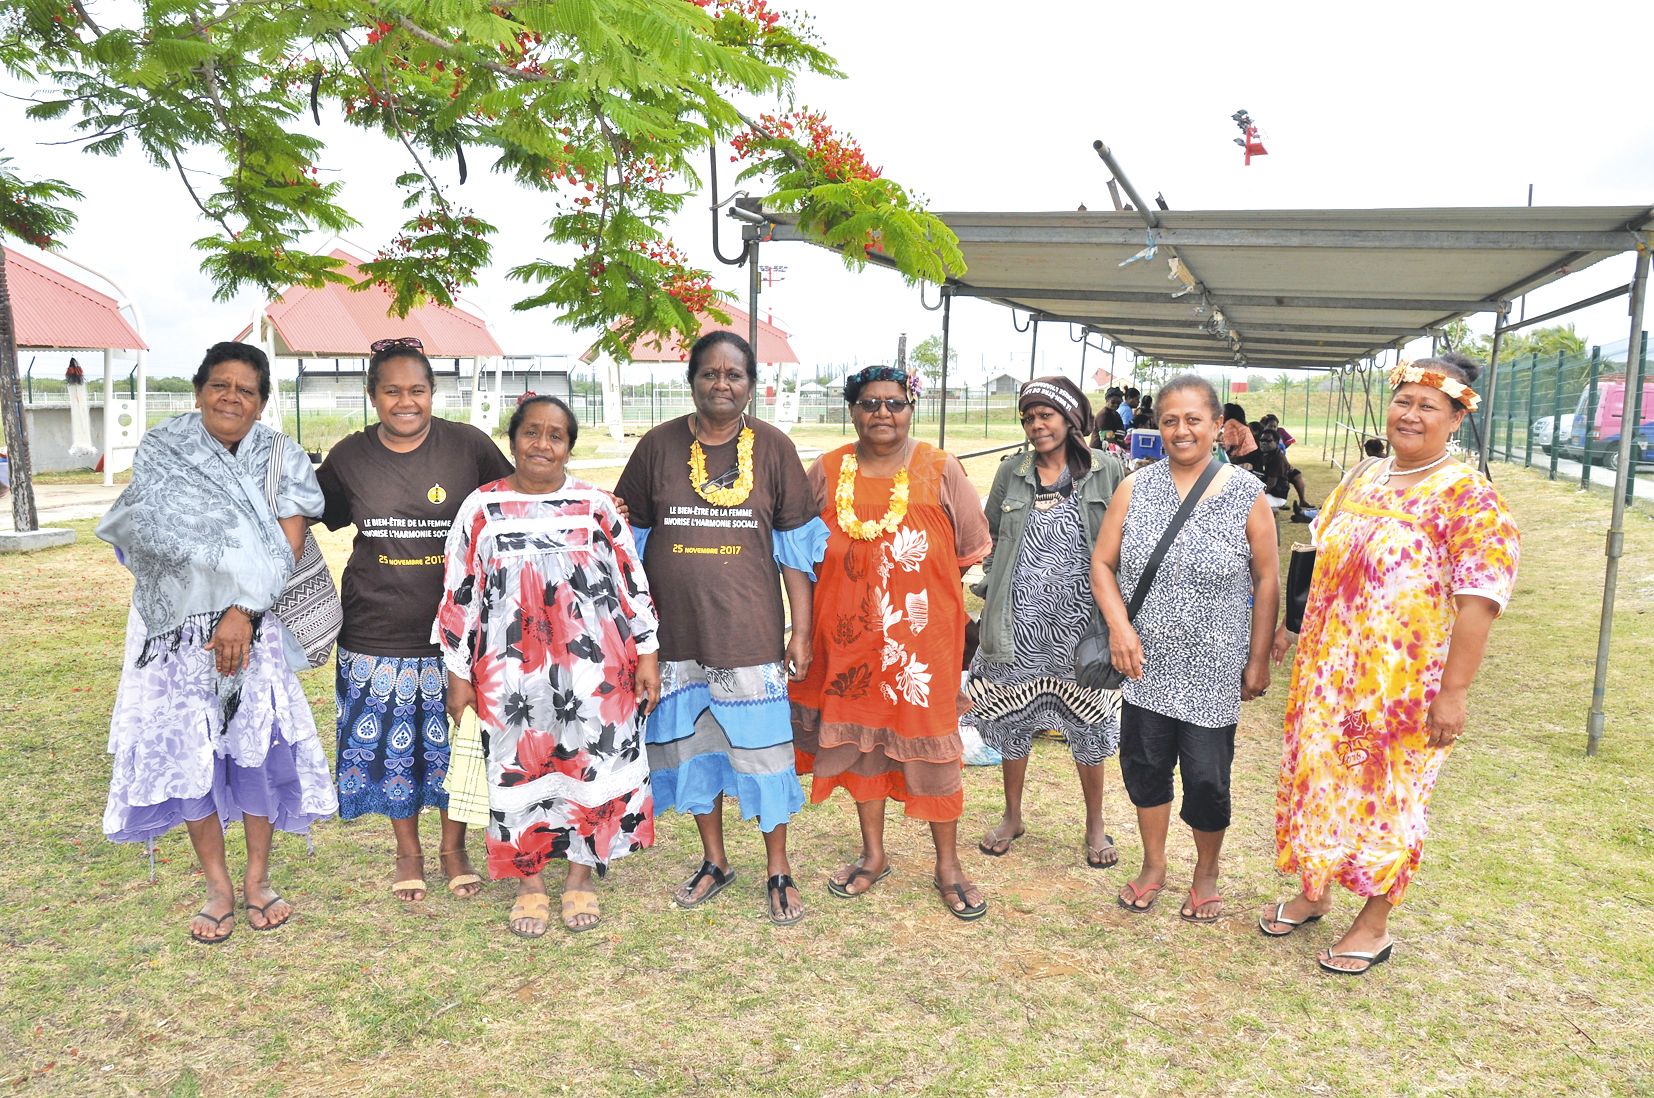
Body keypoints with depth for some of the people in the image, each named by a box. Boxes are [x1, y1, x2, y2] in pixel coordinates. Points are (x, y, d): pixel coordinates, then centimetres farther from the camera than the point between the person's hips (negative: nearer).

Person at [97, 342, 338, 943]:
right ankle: (217, 887, 17)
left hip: (254, 628, 0)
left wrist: (243, 612, -18)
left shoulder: (282, 460, 0)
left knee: (258, 746, 0)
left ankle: (257, 878, 18)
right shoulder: (160, 453, 2)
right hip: (175, 631, 1)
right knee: (187, 751, 3)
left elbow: (287, 546, -9)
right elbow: (153, 537, -4)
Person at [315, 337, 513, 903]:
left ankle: (454, 846, 31)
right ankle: (408, 851, 32)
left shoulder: (469, 446, -4)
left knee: (453, 742, 10)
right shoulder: (349, 457, 2)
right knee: (389, 742, 11)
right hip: (378, 632, 1)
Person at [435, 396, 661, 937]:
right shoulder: (482, 508, 1)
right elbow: (459, 595, 4)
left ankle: (580, 877, 27)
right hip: (512, 674, 0)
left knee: (590, 769, 7)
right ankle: (529, 882, 28)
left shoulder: (597, 505, 2)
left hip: (594, 669, 0)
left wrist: (647, 654, 1)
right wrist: (458, 674, 3)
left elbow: (631, 582, 4)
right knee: (521, 775, 8)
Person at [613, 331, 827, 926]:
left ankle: (778, 870, 22)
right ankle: (713, 860, 31)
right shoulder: (659, 445, 2)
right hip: (677, 630, 2)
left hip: (751, 628, -2)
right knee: (691, 744, 12)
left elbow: (796, 542, 1)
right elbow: (630, 538, 8)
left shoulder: (773, 447, -1)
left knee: (762, 745, 4)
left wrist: (801, 630, -2)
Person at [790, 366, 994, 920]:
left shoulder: (940, 471, -4)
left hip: (923, 636, -2)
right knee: (859, 735, 13)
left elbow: (973, 549, 3)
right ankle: (873, 854, 31)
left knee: (930, 743, 4)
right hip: (849, 634, 3)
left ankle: (948, 865, 22)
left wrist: (921, 583, 1)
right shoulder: (827, 472, 1)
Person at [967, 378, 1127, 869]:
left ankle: (1095, 826, 27)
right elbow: (990, 537, 13)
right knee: (1013, 719, 11)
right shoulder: (1011, 471, 5)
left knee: (1089, 723, 7)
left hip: (1081, 622, -2)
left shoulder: (1106, 471, -1)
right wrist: (991, 589, 3)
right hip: (1019, 623, 2)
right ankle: (1012, 816, 31)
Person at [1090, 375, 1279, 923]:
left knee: (1207, 778, 6)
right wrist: (1118, 625, -12)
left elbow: (1265, 582, 0)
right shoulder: (1135, 487, -1)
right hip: (1145, 665, 2)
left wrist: (1258, 659, 0)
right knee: (1144, 765, 13)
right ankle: (1153, 864, 35)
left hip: (1213, 672, -2)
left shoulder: (1248, 496, -6)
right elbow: (1103, 563, 2)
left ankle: (1206, 873, 33)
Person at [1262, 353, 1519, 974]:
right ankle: (1313, 893, 36)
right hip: (1330, 671, 6)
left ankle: (1374, 925, 26)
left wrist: (1453, 690, -20)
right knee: (1319, 782, 16)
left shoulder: (1467, 497, -13)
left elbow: (1479, 598, -17)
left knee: (1385, 797, 7)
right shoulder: (1361, 480, 7)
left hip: (1404, 684, -6)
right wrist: (1294, 626, 16)